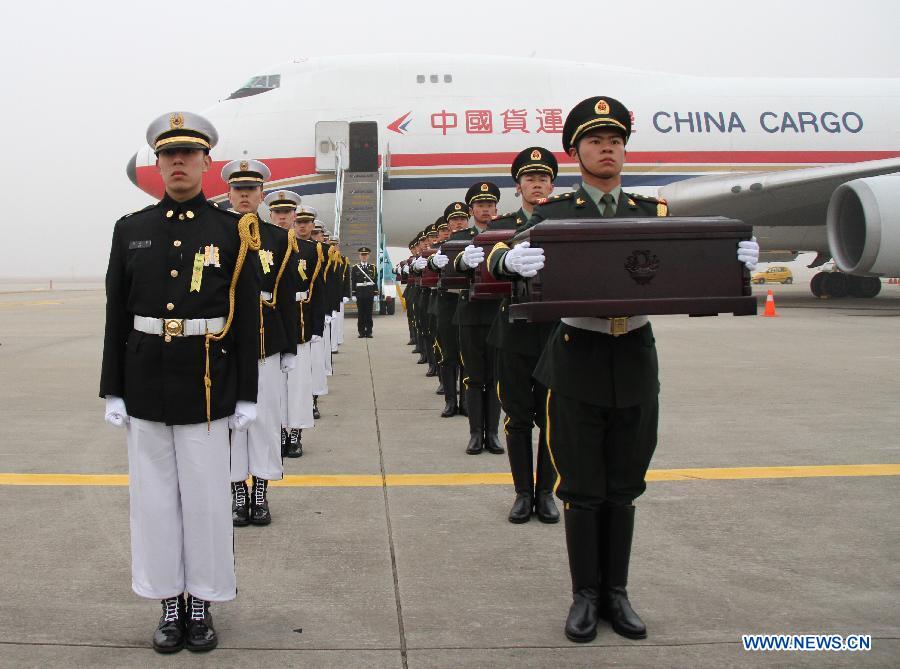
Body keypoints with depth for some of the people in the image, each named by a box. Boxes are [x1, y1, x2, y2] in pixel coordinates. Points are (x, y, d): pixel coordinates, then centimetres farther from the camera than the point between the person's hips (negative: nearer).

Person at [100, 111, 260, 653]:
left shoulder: (233, 230, 0)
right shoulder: (131, 230, 6)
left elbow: (248, 319, -1)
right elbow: (117, 317, 7)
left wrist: (247, 395, -4)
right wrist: (113, 390, 4)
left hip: (207, 389, -2)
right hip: (146, 387, 2)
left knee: (206, 497, 5)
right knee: (155, 497, 9)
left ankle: (202, 603, 20)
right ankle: (171, 602, 23)